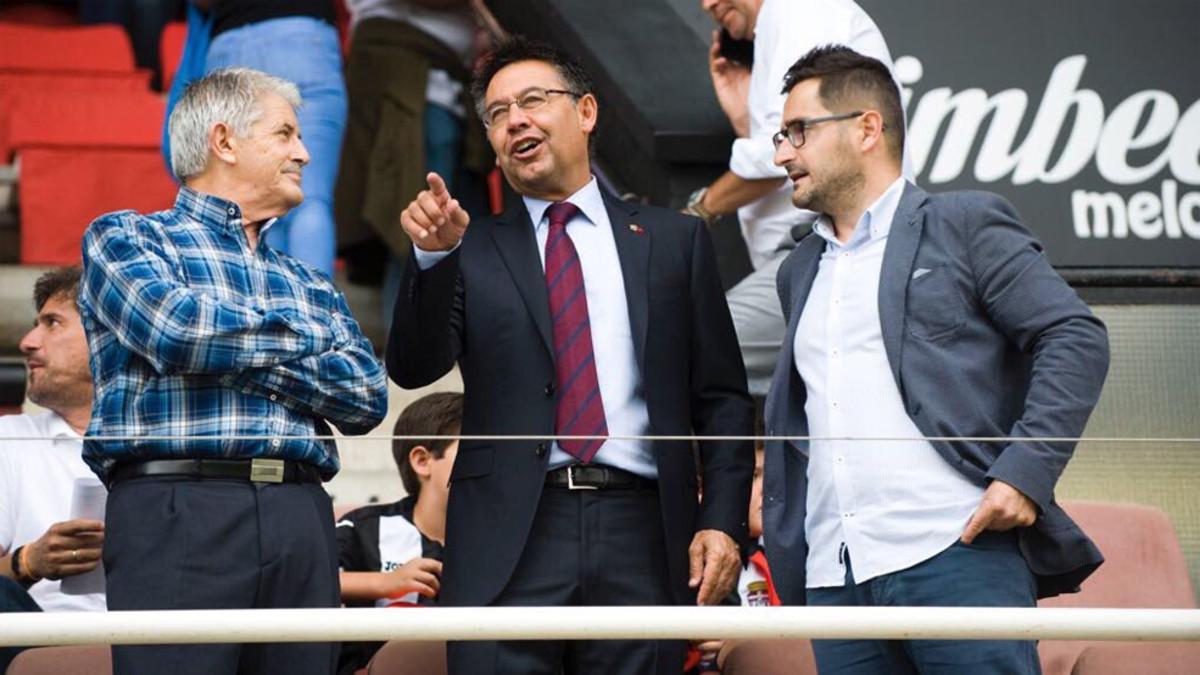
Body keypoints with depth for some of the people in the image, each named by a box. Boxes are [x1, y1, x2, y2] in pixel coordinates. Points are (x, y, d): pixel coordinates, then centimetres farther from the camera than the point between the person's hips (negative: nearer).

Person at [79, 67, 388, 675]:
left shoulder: (309, 285, 26)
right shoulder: (125, 237, 10)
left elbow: (368, 397, 10)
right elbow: (173, 326, -11)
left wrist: (232, 355, -2)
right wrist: (307, 335, 5)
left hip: (301, 517, 5)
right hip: (178, 509, -5)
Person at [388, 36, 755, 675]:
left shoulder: (674, 240, 13)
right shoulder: (474, 253, 12)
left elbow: (722, 399, 11)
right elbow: (414, 368, -1)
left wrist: (723, 521, 0)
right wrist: (433, 256, -16)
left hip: (640, 532, 1)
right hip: (510, 541, 0)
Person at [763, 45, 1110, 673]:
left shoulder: (964, 224, 5)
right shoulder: (800, 270, 25)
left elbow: (1076, 339, -3)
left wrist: (1024, 473, -14)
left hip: (957, 551, -6)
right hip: (834, 578, 6)